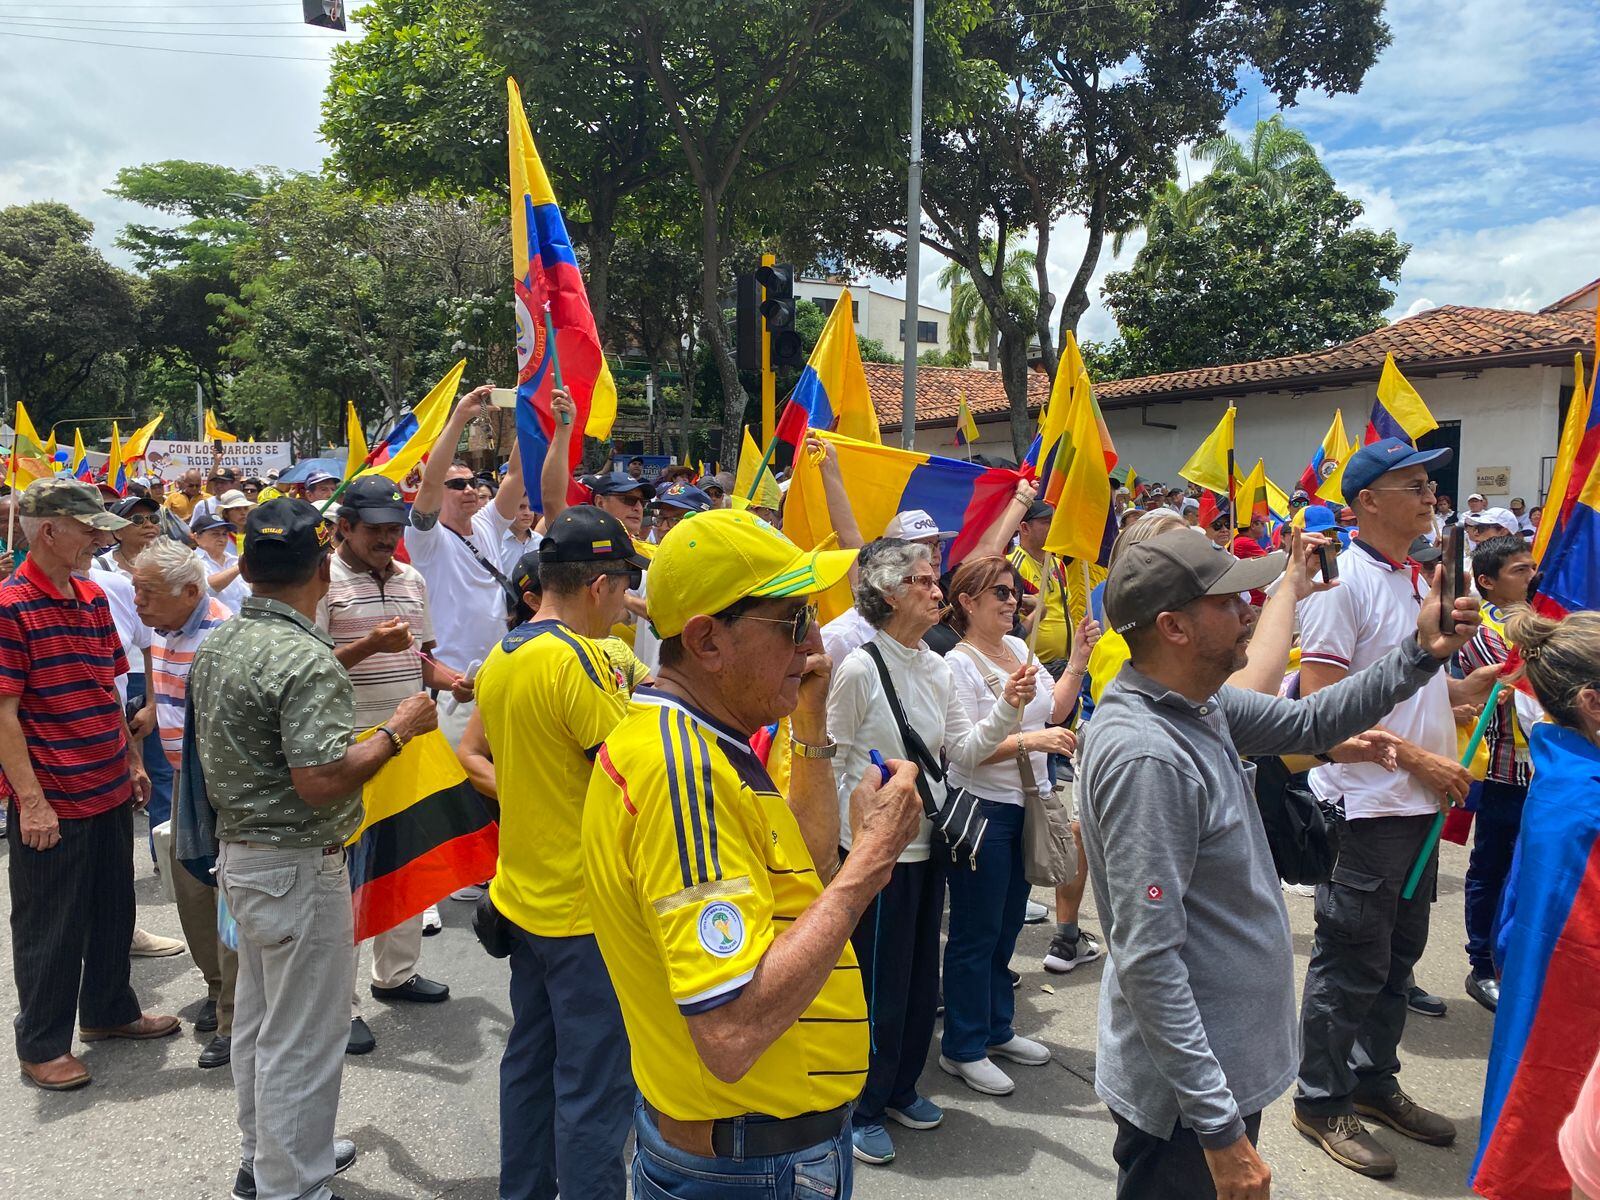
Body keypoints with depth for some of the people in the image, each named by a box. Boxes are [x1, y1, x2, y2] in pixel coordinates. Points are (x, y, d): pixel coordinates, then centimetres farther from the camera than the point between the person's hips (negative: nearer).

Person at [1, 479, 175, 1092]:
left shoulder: (93, 597, 8)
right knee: (50, 928, 8)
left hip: (110, 791, 7)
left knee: (113, 910, 19)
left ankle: (108, 1011, 38)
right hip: (51, 803, -7)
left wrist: (132, 763, 16)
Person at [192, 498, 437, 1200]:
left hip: (238, 851, 10)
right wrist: (397, 730, -19)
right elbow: (320, 781, -30)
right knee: (302, 1040, 5)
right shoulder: (304, 659, -24)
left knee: (257, 1018, 23)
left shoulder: (216, 646, 4)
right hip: (297, 870, -9)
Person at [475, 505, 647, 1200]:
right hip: (585, 912, -9)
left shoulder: (499, 658, 5)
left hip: (523, 900, 9)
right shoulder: (577, 658, -21)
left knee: (529, 1059, 21)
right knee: (594, 1086, 4)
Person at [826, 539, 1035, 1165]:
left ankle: (900, 1087, 38)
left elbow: (964, 750, 5)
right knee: (879, 982, 5)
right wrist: (841, 847, -13)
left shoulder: (937, 668, 6)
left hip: (926, 842, 7)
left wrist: (1008, 709, -10)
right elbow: (831, 764, -12)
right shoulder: (859, 668, -16)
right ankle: (862, 1109, 24)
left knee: (921, 974, 18)